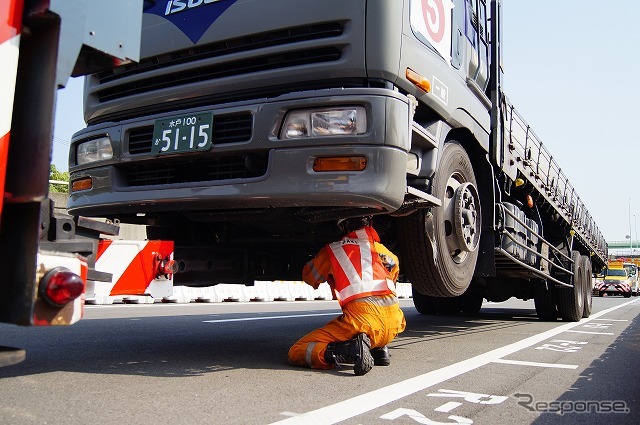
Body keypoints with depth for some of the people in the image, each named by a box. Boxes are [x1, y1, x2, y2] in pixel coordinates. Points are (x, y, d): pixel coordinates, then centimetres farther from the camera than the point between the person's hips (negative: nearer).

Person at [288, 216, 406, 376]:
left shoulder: (332, 250, 15)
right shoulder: (387, 253, 24)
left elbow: (309, 277, 31)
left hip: (362, 319, -5)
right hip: (394, 323, 5)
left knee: (296, 353, 3)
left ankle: (353, 349, -18)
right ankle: (380, 348, 16)